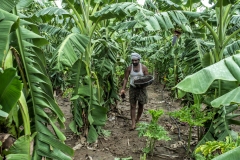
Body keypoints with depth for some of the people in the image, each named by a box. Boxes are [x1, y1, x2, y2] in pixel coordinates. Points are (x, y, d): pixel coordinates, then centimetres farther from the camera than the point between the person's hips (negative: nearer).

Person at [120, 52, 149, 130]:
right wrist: (123, 89, -10)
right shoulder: (129, 68, -2)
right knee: (133, 106, -1)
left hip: (141, 88, 0)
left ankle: (137, 120, 30)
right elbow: (126, 78, -1)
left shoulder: (143, 67, -5)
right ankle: (133, 124, 1)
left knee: (141, 105, 9)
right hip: (133, 88, 0)